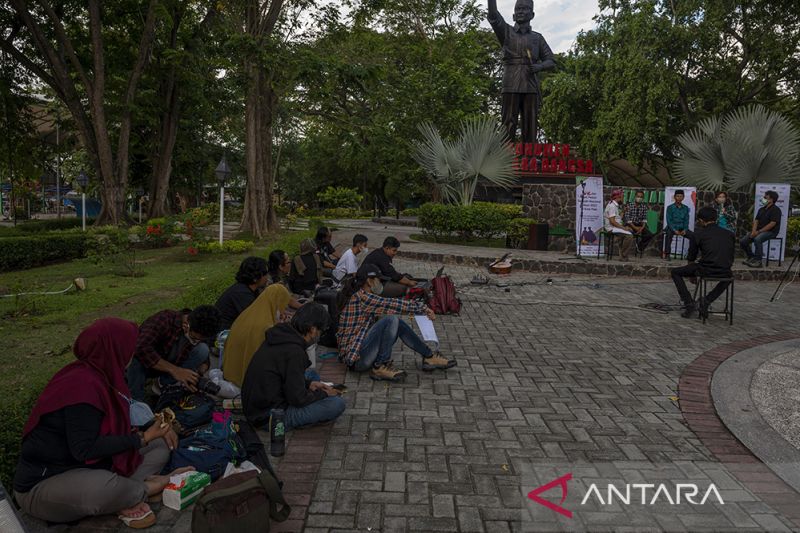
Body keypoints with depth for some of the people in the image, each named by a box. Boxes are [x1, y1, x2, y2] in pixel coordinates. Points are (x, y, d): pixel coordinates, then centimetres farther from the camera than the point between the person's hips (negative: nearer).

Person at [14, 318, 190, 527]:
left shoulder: (99, 376, 2)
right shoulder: (83, 386, -26)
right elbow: (85, 449, -28)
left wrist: (157, 428, -2)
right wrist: (143, 437, -23)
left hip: (88, 466, 10)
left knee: (161, 445, 6)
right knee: (106, 487, -41)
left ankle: (129, 494, -14)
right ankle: (146, 487, -9)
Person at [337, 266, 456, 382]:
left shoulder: (360, 296, 16)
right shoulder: (360, 297, -15)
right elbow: (391, 304, -18)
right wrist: (422, 307, -9)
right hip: (356, 359, -10)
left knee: (398, 324, 9)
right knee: (391, 320, -23)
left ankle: (429, 357, 12)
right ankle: (380, 367, -16)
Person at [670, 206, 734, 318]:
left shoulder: (699, 235, 4)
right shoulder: (729, 234, 14)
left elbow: (691, 258, 13)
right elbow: (731, 259, 22)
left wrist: (692, 274, 31)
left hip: (706, 270, -4)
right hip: (725, 272, 4)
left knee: (675, 272, 17)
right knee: (727, 277, 41)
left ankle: (689, 303, 8)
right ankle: (706, 302, 23)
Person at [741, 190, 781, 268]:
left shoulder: (775, 210, -8)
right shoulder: (761, 209, 17)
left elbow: (772, 224, -18)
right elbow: (756, 221, 12)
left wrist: (759, 231, -21)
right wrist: (753, 231, -7)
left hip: (771, 231, -8)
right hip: (759, 231, 8)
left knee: (757, 239, -37)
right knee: (743, 241, -8)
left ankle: (758, 261, -29)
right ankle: (751, 257, 12)